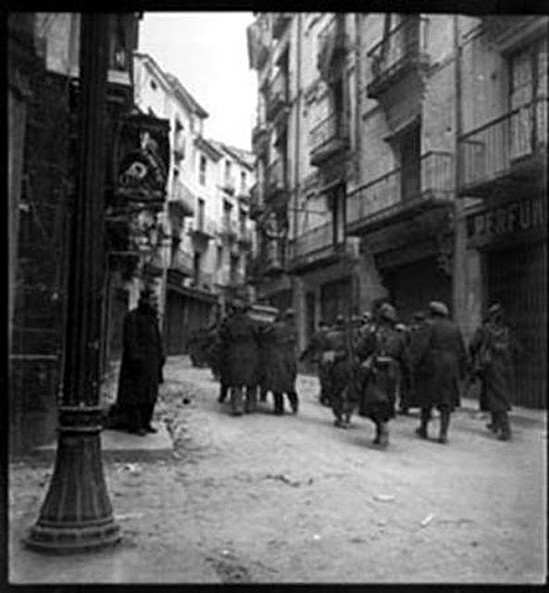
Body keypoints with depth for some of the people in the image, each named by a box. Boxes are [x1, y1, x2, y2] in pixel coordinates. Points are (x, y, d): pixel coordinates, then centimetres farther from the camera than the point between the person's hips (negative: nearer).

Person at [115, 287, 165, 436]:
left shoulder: (152, 317, 14)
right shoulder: (132, 316, -9)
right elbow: (130, 339, -16)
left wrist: (161, 355, 11)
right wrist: (135, 357, -23)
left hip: (151, 360, 8)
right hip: (137, 359, -8)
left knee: (150, 391, 9)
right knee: (135, 391, -4)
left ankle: (145, 422, 17)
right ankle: (134, 425, 1)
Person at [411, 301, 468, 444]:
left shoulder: (429, 325, -3)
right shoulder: (454, 328, 12)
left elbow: (421, 346, -15)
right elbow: (462, 351, 13)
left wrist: (416, 364, -13)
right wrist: (462, 372, 18)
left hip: (432, 367, -3)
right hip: (451, 367, 3)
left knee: (428, 397, 10)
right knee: (446, 401, 5)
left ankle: (424, 429, 19)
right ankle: (443, 433, -3)